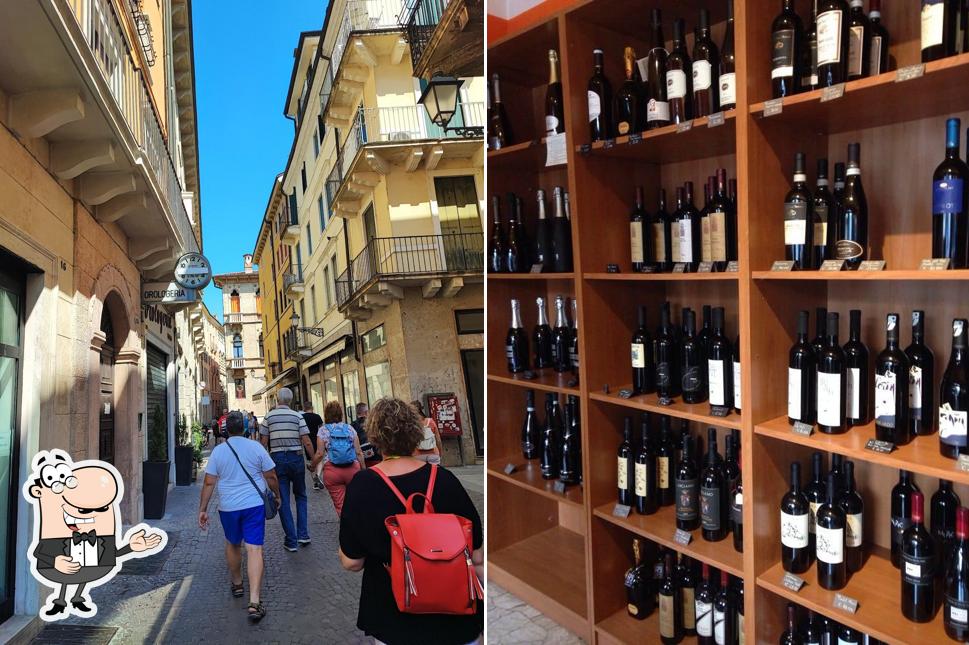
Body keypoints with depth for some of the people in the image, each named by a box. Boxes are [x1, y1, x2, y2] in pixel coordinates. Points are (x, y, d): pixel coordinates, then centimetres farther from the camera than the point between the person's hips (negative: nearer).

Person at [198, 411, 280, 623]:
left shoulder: (218, 451, -1)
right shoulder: (256, 447, -4)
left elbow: (209, 483, -1)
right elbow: (271, 476, 0)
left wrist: (203, 509, 7)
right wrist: (277, 495, 16)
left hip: (228, 507, 2)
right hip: (254, 504, -2)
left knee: (232, 544, 25)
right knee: (254, 549, -4)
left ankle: (237, 584, 42)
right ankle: (254, 602, -11)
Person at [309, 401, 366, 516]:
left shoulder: (323, 430, 2)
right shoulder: (350, 428, 7)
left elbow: (320, 454, -5)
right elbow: (359, 452, 4)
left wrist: (312, 466, 12)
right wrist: (364, 470, 11)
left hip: (332, 470, -1)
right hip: (353, 469, 1)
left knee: (340, 504, 4)